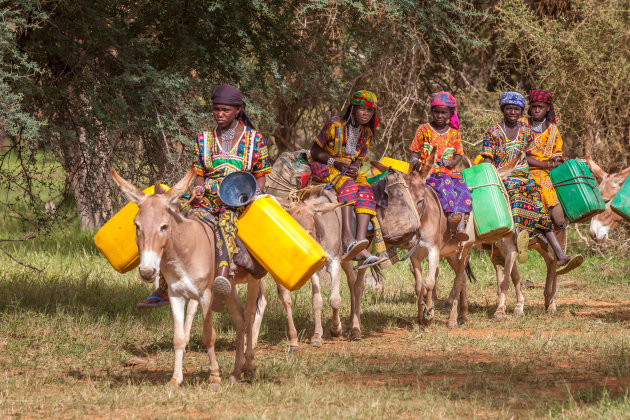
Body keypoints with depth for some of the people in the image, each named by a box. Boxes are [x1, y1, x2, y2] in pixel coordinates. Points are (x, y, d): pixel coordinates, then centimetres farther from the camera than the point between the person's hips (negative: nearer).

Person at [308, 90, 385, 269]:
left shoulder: (366, 133, 6)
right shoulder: (335, 125, -12)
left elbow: (359, 159, 9)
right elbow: (315, 151, -7)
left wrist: (355, 169, -15)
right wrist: (335, 162, -22)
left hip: (350, 171, 6)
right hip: (323, 167, -6)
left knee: (366, 190, -24)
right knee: (348, 185, -35)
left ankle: (360, 244, -39)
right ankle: (348, 239, -50)